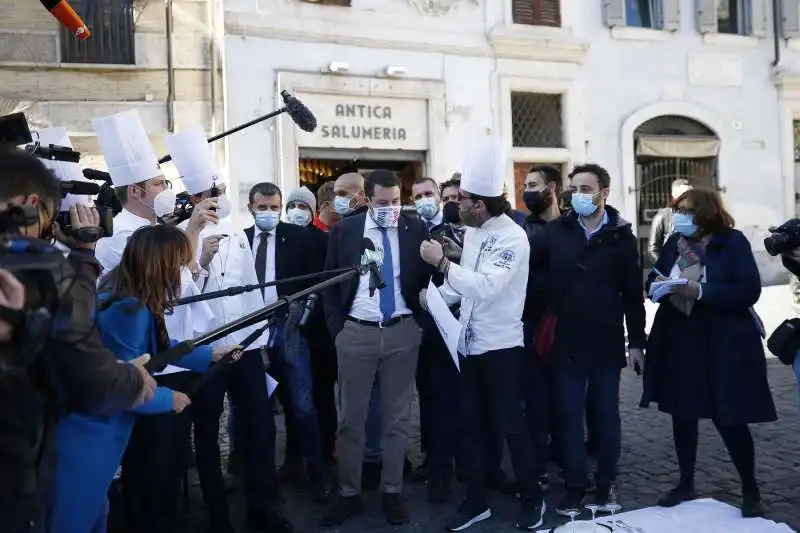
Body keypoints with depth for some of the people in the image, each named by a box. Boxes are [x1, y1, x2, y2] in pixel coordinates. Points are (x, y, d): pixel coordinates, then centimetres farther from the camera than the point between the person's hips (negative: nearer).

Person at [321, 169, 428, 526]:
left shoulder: (416, 230, 0)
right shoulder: (344, 230, 0)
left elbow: (426, 277, 7)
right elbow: (329, 282, 5)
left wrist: (421, 319, -2)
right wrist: (336, 328, -1)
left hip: (402, 332, 1)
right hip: (356, 332, 0)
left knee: (397, 417, 9)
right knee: (350, 417, 7)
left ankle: (392, 492, 24)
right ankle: (348, 494, 21)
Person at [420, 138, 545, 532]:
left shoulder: (512, 237, -15)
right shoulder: (472, 232, 7)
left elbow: (486, 286, -27)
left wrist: (442, 263, -25)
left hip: (500, 345, -7)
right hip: (469, 343, 7)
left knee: (510, 425, 4)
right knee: (472, 424, 13)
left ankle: (532, 500, 22)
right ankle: (476, 500, 26)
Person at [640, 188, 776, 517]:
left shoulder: (733, 242, -8)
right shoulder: (674, 243, 6)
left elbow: (749, 291, -16)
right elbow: (654, 277, 13)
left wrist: (700, 291, -25)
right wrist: (658, 283, -11)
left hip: (723, 345, -5)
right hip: (679, 342, 5)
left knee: (729, 418, 2)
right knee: (682, 415, 12)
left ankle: (751, 491, 22)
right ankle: (686, 484, 28)